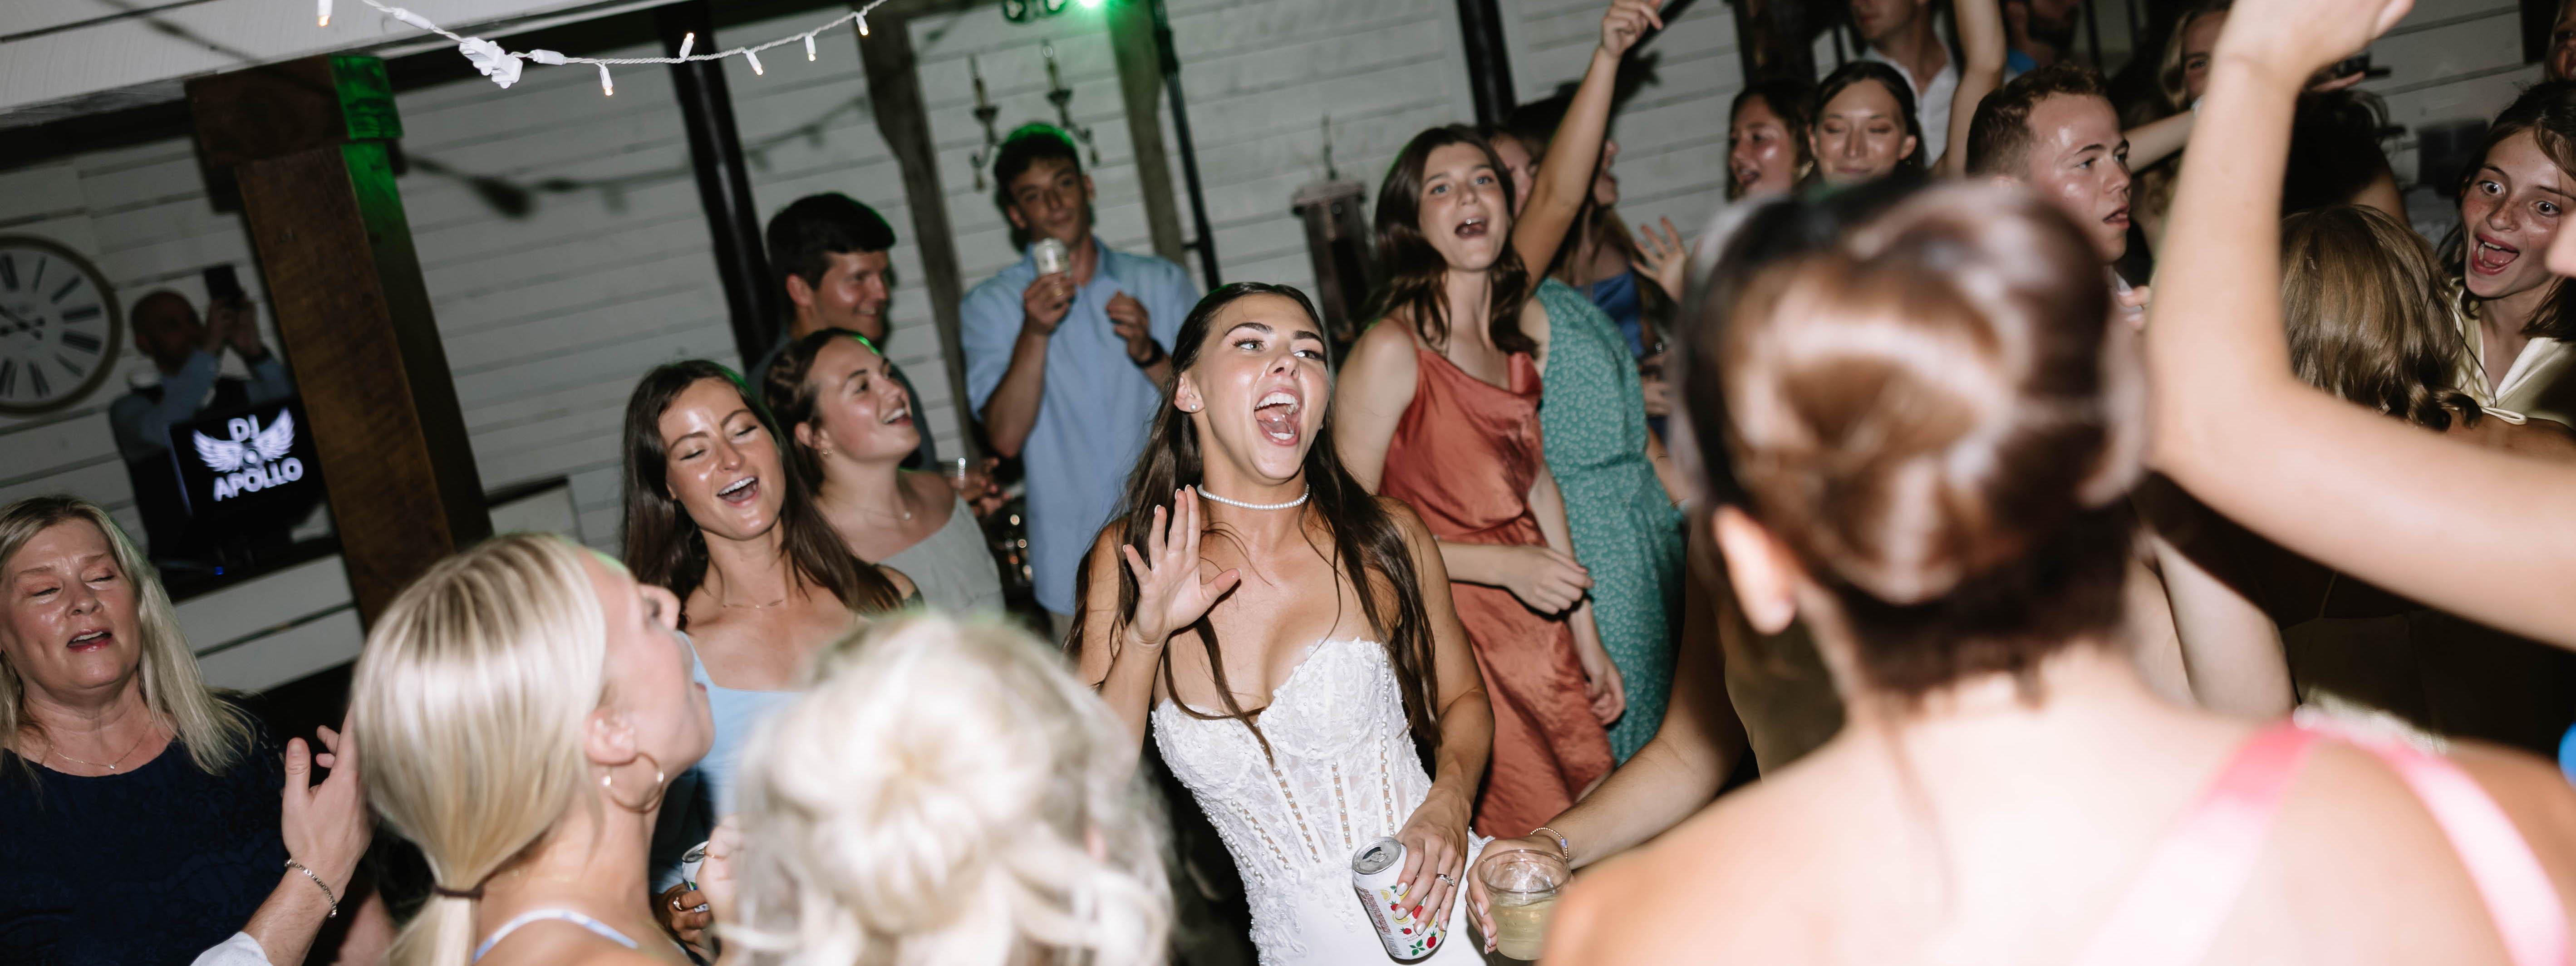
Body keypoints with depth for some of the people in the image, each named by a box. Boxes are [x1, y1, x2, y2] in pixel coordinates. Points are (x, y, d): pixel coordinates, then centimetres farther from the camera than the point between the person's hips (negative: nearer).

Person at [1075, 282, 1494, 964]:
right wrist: (1146, 638, -18)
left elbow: (1462, 698, 7)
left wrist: (1448, 805, -12)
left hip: (1445, 908, -1)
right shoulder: (1129, 560, -4)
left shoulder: (1389, 539, -7)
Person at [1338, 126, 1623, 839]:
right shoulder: (1391, 349, -15)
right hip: (1450, 630, -6)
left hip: (1540, 627, 7)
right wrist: (1502, 565, -16)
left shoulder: (1521, 326, 8)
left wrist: (1587, 639, 15)